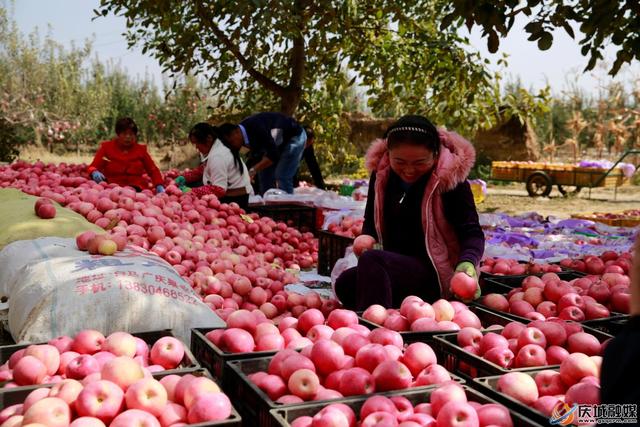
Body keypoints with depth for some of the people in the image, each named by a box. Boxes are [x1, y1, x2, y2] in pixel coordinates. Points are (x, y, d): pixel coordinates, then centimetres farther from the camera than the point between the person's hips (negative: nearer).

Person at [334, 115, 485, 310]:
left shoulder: (450, 178, -11)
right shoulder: (381, 173, 3)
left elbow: (472, 233, -10)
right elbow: (370, 221, 15)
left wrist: (468, 262, -31)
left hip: (434, 273, -5)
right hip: (392, 265, 6)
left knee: (371, 260, -31)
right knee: (345, 283, -25)